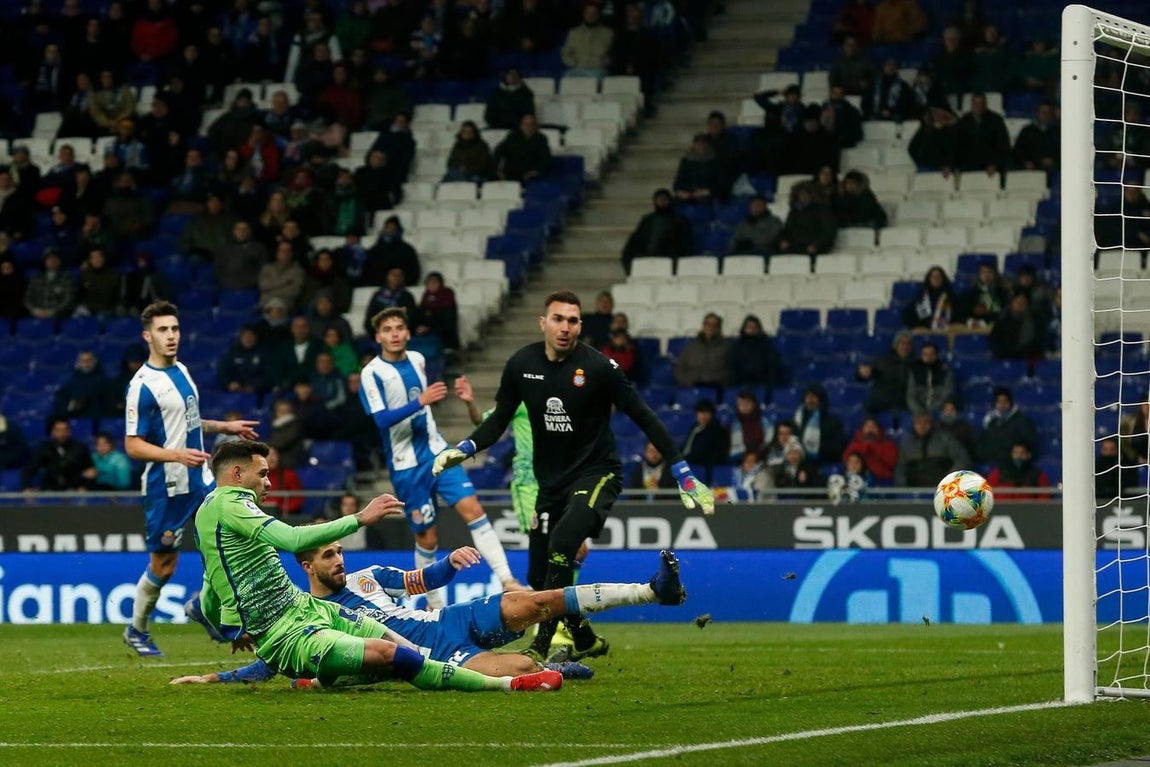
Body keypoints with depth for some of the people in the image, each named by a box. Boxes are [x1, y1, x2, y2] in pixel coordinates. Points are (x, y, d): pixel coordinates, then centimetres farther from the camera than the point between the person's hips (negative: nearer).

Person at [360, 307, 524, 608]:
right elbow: (382, 420, -24)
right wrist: (420, 402, -31)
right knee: (427, 537, 1)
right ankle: (434, 605, 18)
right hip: (407, 464, -5)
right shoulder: (372, 373, -13)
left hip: (437, 451, 5)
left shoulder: (417, 359, 6)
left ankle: (507, 581, -13)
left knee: (473, 509, -10)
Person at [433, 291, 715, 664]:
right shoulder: (521, 365, -2)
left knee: (562, 540, -30)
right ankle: (585, 639, 29)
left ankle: (541, 646, -28)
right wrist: (463, 449, -9)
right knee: (538, 576, 3)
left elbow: (643, 417, -8)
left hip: (597, 473, -5)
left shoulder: (597, 367, -15)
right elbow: (499, 419, 10)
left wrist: (684, 474, -10)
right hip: (551, 481, 5)